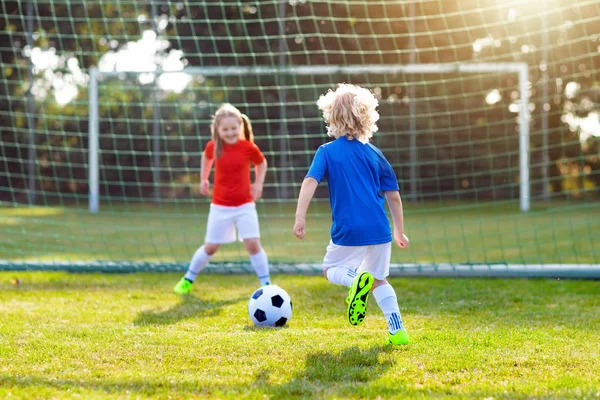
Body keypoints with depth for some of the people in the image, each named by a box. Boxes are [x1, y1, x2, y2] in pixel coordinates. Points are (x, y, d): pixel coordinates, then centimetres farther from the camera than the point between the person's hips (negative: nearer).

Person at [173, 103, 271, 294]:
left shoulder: (248, 147, -12)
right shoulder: (213, 146, -8)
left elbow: (261, 163, 8)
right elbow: (206, 157, 16)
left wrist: (258, 183, -4)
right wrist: (204, 179, 12)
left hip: (244, 205, -1)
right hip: (220, 206, 1)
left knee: (253, 244, -11)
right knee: (210, 247, 7)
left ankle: (266, 284, 2)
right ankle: (188, 280, 26)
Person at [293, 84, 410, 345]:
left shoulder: (327, 152, 1)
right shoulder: (374, 154, 9)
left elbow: (310, 182, -14)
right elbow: (394, 196, 10)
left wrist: (300, 217, -17)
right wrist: (399, 232, 20)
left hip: (349, 231, -3)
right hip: (379, 230, 3)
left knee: (330, 269, 19)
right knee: (379, 279, 21)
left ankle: (356, 280, -16)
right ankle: (397, 331, 7)